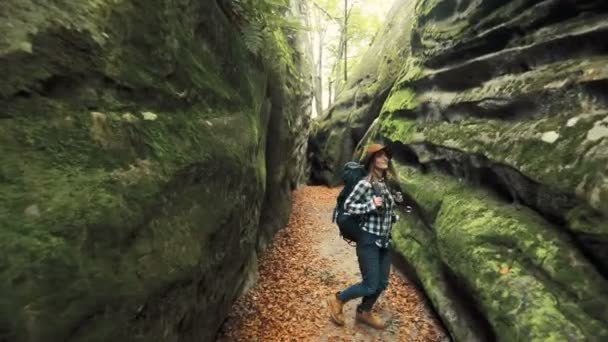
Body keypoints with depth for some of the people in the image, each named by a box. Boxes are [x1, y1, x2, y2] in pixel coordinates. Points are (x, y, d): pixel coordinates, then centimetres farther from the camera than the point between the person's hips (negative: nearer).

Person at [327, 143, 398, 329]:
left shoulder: (384, 183, 7)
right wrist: (371, 205, -23)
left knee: (382, 284, 16)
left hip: (385, 241, 8)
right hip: (369, 240, -8)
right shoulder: (365, 183, -17)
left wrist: (393, 216, 4)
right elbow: (348, 206, -15)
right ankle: (337, 299, 23)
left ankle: (364, 312, 39)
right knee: (370, 285, -1)